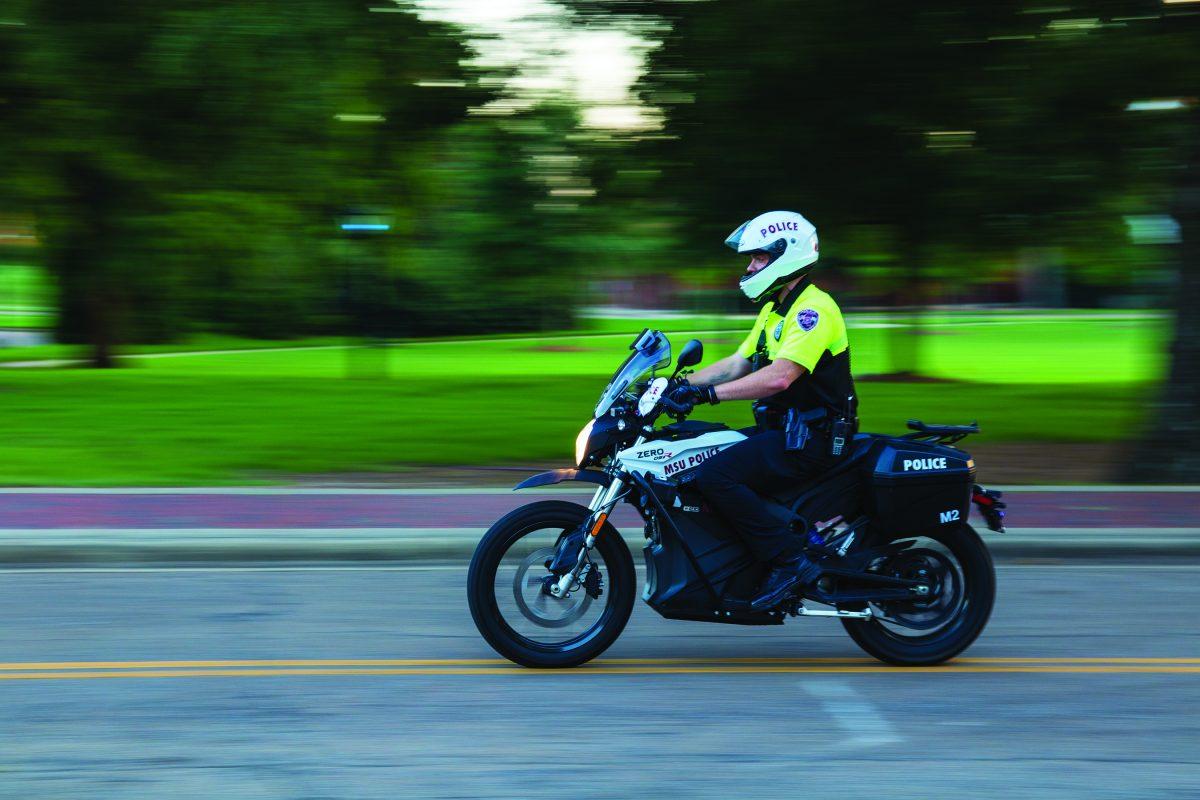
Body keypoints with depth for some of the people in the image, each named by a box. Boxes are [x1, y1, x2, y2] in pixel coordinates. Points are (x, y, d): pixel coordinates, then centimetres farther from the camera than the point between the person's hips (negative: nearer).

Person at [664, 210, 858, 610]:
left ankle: (790, 561, -22)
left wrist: (707, 393, -32)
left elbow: (779, 377, -29)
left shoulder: (813, 308, -16)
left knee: (715, 475, -25)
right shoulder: (775, 309, 17)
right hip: (782, 428, 11)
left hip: (809, 438, -11)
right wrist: (681, 384, 6)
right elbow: (737, 364, 18)